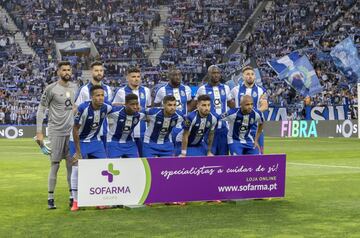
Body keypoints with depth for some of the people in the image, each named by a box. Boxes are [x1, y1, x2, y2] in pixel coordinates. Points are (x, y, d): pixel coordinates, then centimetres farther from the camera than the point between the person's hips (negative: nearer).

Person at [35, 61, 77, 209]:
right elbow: (41, 110, -5)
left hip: (72, 132, 5)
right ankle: (50, 198, 3)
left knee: (72, 165, 6)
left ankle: (73, 197, 14)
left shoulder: (75, 87, 9)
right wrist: (39, 132, -10)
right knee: (55, 165, -3)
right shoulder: (51, 89, -7)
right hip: (56, 131, -5)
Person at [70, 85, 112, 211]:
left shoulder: (106, 108, -13)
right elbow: (75, 130, -21)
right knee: (76, 168, -9)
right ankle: (75, 201, 2)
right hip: (79, 141, -4)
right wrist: (78, 152, -19)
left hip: (95, 141, 5)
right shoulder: (83, 108, -27)